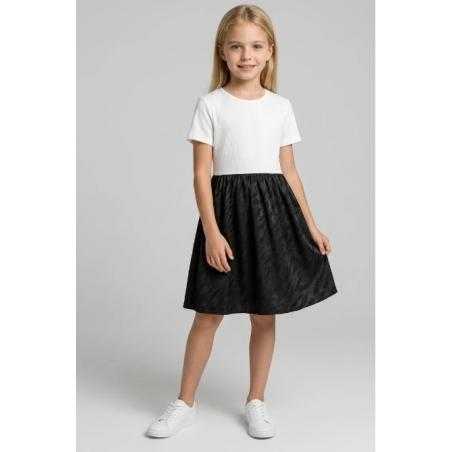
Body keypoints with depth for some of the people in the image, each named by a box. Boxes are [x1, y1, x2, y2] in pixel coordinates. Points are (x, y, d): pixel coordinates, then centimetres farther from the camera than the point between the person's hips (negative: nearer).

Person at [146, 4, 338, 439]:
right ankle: (185, 402, 22)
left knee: (264, 316, 9)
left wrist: (311, 225, 8)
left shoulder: (281, 107, 8)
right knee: (208, 314, 4)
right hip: (226, 210, -2)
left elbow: (289, 172, 11)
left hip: (272, 211, 3)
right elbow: (201, 173, -5)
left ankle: (256, 402, 27)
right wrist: (212, 231, -13)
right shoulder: (210, 105, -1)